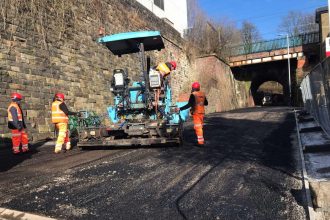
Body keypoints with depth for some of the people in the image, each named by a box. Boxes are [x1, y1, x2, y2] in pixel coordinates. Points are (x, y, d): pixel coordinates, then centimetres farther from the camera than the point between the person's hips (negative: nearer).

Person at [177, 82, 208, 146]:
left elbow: (189, 105, -20)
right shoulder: (202, 94, 8)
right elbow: (206, 103, 19)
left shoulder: (193, 95, -13)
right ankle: (201, 140, 28)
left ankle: (200, 142, -2)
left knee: (198, 127, -3)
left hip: (196, 113, -7)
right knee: (200, 126, 19)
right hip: (202, 112, 7)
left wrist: (180, 108, -16)